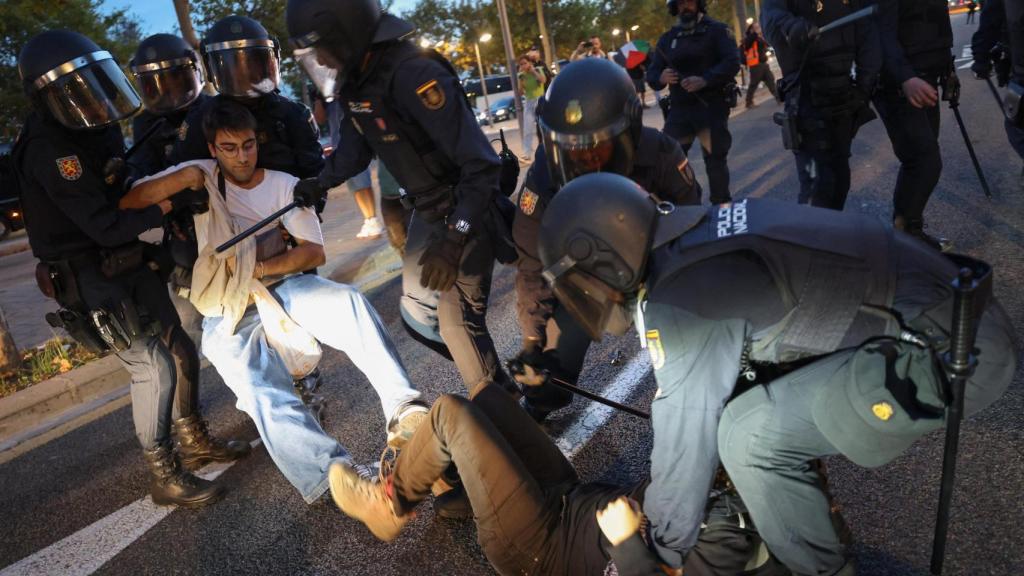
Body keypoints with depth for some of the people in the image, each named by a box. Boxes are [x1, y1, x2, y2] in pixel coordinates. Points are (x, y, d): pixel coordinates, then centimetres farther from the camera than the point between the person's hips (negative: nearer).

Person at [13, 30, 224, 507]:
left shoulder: (97, 126, 4)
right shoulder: (49, 149, -23)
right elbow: (106, 226, -25)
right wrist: (164, 207, -18)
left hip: (130, 263, 9)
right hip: (91, 281, -8)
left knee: (180, 350, 12)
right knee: (152, 368, -11)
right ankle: (164, 477, 3)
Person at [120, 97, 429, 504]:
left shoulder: (285, 185, 7)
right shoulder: (202, 176, 7)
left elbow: (314, 252, -1)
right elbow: (127, 204, -1)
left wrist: (260, 267, -14)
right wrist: (181, 179, -14)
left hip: (286, 286, 2)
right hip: (228, 311, -1)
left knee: (349, 301, -31)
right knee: (264, 392, -30)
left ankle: (404, 412, -38)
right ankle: (337, 477, -46)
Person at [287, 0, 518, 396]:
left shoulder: (415, 74, -26)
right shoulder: (360, 83, 2)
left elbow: (481, 164, -31)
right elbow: (352, 153, 19)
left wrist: (454, 239, -36)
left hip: (466, 213, -9)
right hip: (427, 213, 9)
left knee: (458, 321, -6)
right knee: (417, 319, 14)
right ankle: (497, 383, 30)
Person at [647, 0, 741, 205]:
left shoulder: (716, 30, 2)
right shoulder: (667, 38, 14)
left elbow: (732, 63, -10)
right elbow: (651, 74, 9)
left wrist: (705, 80, -26)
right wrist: (661, 77, -16)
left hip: (712, 107, -3)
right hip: (679, 109, 4)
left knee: (715, 160, 0)